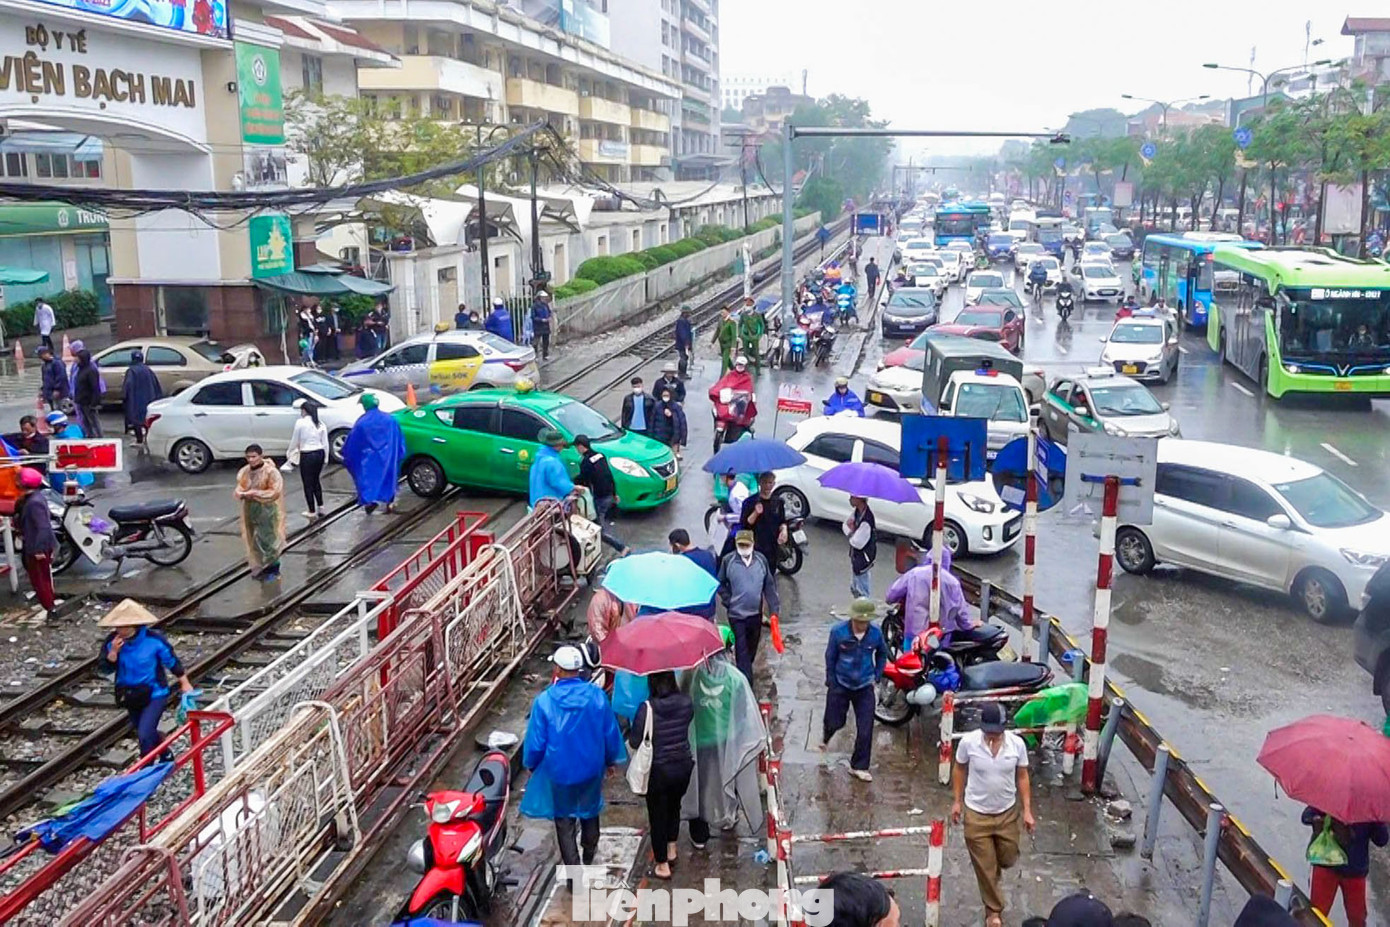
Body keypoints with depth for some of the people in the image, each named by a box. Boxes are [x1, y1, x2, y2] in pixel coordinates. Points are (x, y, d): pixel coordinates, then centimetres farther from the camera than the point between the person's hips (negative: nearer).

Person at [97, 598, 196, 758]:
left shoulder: (154, 640, -19)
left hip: (154, 694, -5)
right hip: (130, 696, 5)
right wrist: (113, 652, -28)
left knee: (145, 735, -18)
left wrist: (185, 683, 1)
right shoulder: (112, 641, -11)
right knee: (148, 733, 22)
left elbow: (172, 661, -7)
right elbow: (105, 669, -10)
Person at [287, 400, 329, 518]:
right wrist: (325, 458, 15)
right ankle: (320, 507, 22)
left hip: (307, 456, -5)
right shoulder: (321, 424, 3)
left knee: (308, 483, 7)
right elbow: (325, 443, 6)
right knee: (316, 480, 23)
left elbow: (294, 441, -4)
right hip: (320, 454, 5)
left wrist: (291, 455, 10)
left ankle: (312, 511, 15)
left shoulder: (300, 422, -11)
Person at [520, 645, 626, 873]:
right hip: (591, 768, 3)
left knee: (564, 820, 14)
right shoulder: (597, 696, -16)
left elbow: (535, 742, -13)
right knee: (590, 811, 27)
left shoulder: (544, 701, -22)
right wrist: (611, 759, 13)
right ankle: (589, 854, 48)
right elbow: (610, 733, -5)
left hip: (559, 771, -3)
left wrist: (530, 764, 7)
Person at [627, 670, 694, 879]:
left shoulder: (647, 708, -23)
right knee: (674, 806, 29)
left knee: (657, 815, 14)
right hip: (684, 766, 4)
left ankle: (662, 865, 25)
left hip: (658, 770, -4)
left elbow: (634, 742, -16)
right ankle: (671, 850, 44)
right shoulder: (686, 703, -12)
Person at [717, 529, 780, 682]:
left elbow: (769, 585, 0)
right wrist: (728, 601, -9)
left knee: (753, 644, 21)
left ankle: (746, 668, 45)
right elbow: (721, 584, 0)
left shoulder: (761, 560, -6)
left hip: (755, 612, 3)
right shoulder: (728, 561, -12)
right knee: (741, 647, -1)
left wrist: (774, 608, -5)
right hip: (736, 613, -3)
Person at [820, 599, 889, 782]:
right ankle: (826, 734, 50)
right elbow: (830, 658, -4)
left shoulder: (875, 633, -10)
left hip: (865, 687, 1)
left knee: (865, 729, -3)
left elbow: (883, 653, 10)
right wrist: (831, 683, -2)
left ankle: (859, 766, 13)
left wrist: (876, 676, 6)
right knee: (835, 722, 12)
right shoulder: (838, 632, -16)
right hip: (840, 685, -1)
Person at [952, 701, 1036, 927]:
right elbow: (959, 770, -2)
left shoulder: (1017, 744, -17)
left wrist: (1027, 811, -3)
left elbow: (1022, 777, -3)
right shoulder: (968, 742, -20)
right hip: (976, 814, -2)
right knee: (985, 867, 9)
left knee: (1008, 859, 19)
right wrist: (957, 801, 3)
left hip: (1007, 812, 2)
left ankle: (995, 868, 56)